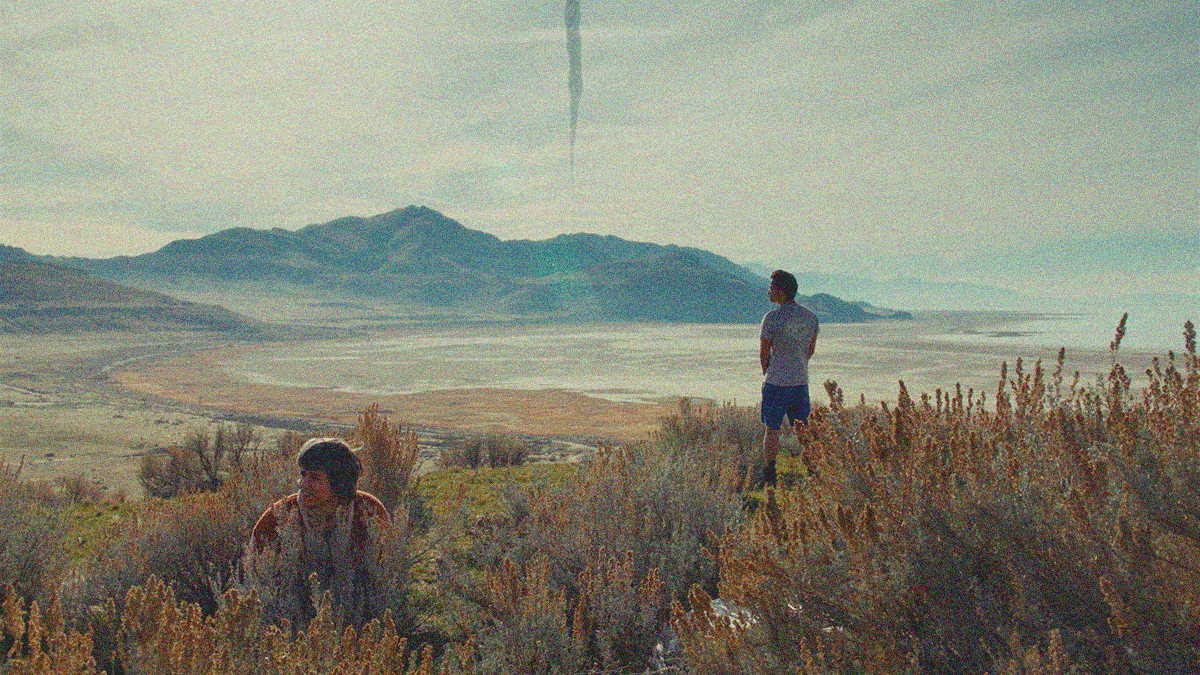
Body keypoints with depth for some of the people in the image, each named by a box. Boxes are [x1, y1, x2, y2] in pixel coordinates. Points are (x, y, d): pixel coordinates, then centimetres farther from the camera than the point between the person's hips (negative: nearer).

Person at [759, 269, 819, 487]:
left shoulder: (772, 317, -13)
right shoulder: (811, 316, 5)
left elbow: (764, 352, -6)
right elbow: (810, 350, 13)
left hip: (777, 382, -5)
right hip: (801, 380, 5)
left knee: (772, 430, 1)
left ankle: (769, 477, 3)